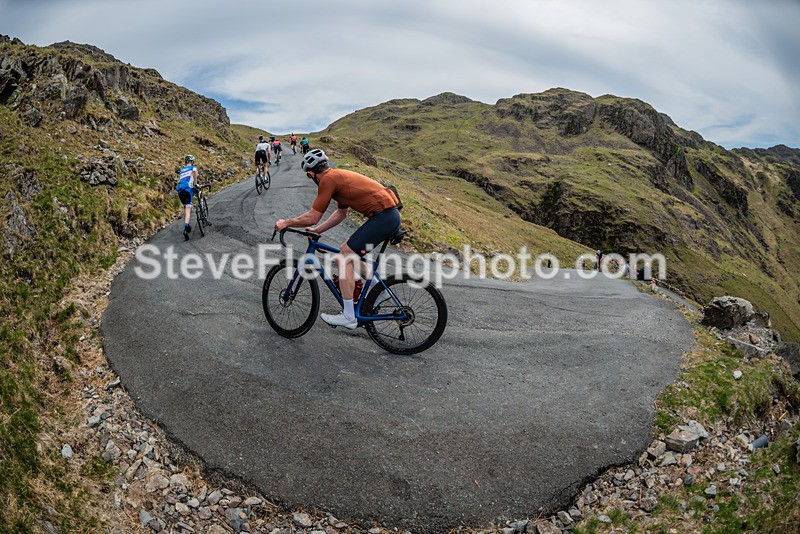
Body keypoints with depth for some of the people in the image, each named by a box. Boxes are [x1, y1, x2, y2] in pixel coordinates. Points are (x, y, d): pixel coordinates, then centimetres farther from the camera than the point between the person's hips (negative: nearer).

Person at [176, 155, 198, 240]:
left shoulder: (181, 170, 29)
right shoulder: (193, 167, 12)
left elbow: (179, 181, 26)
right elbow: (195, 171, -13)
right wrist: (195, 183, -9)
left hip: (180, 190, 6)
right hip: (188, 189, -6)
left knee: (185, 207, 21)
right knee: (188, 208, -14)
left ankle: (186, 226, 24)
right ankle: (186, 225, -33)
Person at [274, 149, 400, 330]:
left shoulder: (328, 179, -9)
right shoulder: (339, 176, 20)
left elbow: (312, 217, -7)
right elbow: (341, 213, 29)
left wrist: (286, 223, 7)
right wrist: (317, 230, 28)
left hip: (383, 217, -10)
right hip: (391, 215, 10)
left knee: (344, 258, -6)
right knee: (348, 251, 21)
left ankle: (348, 317, -3)